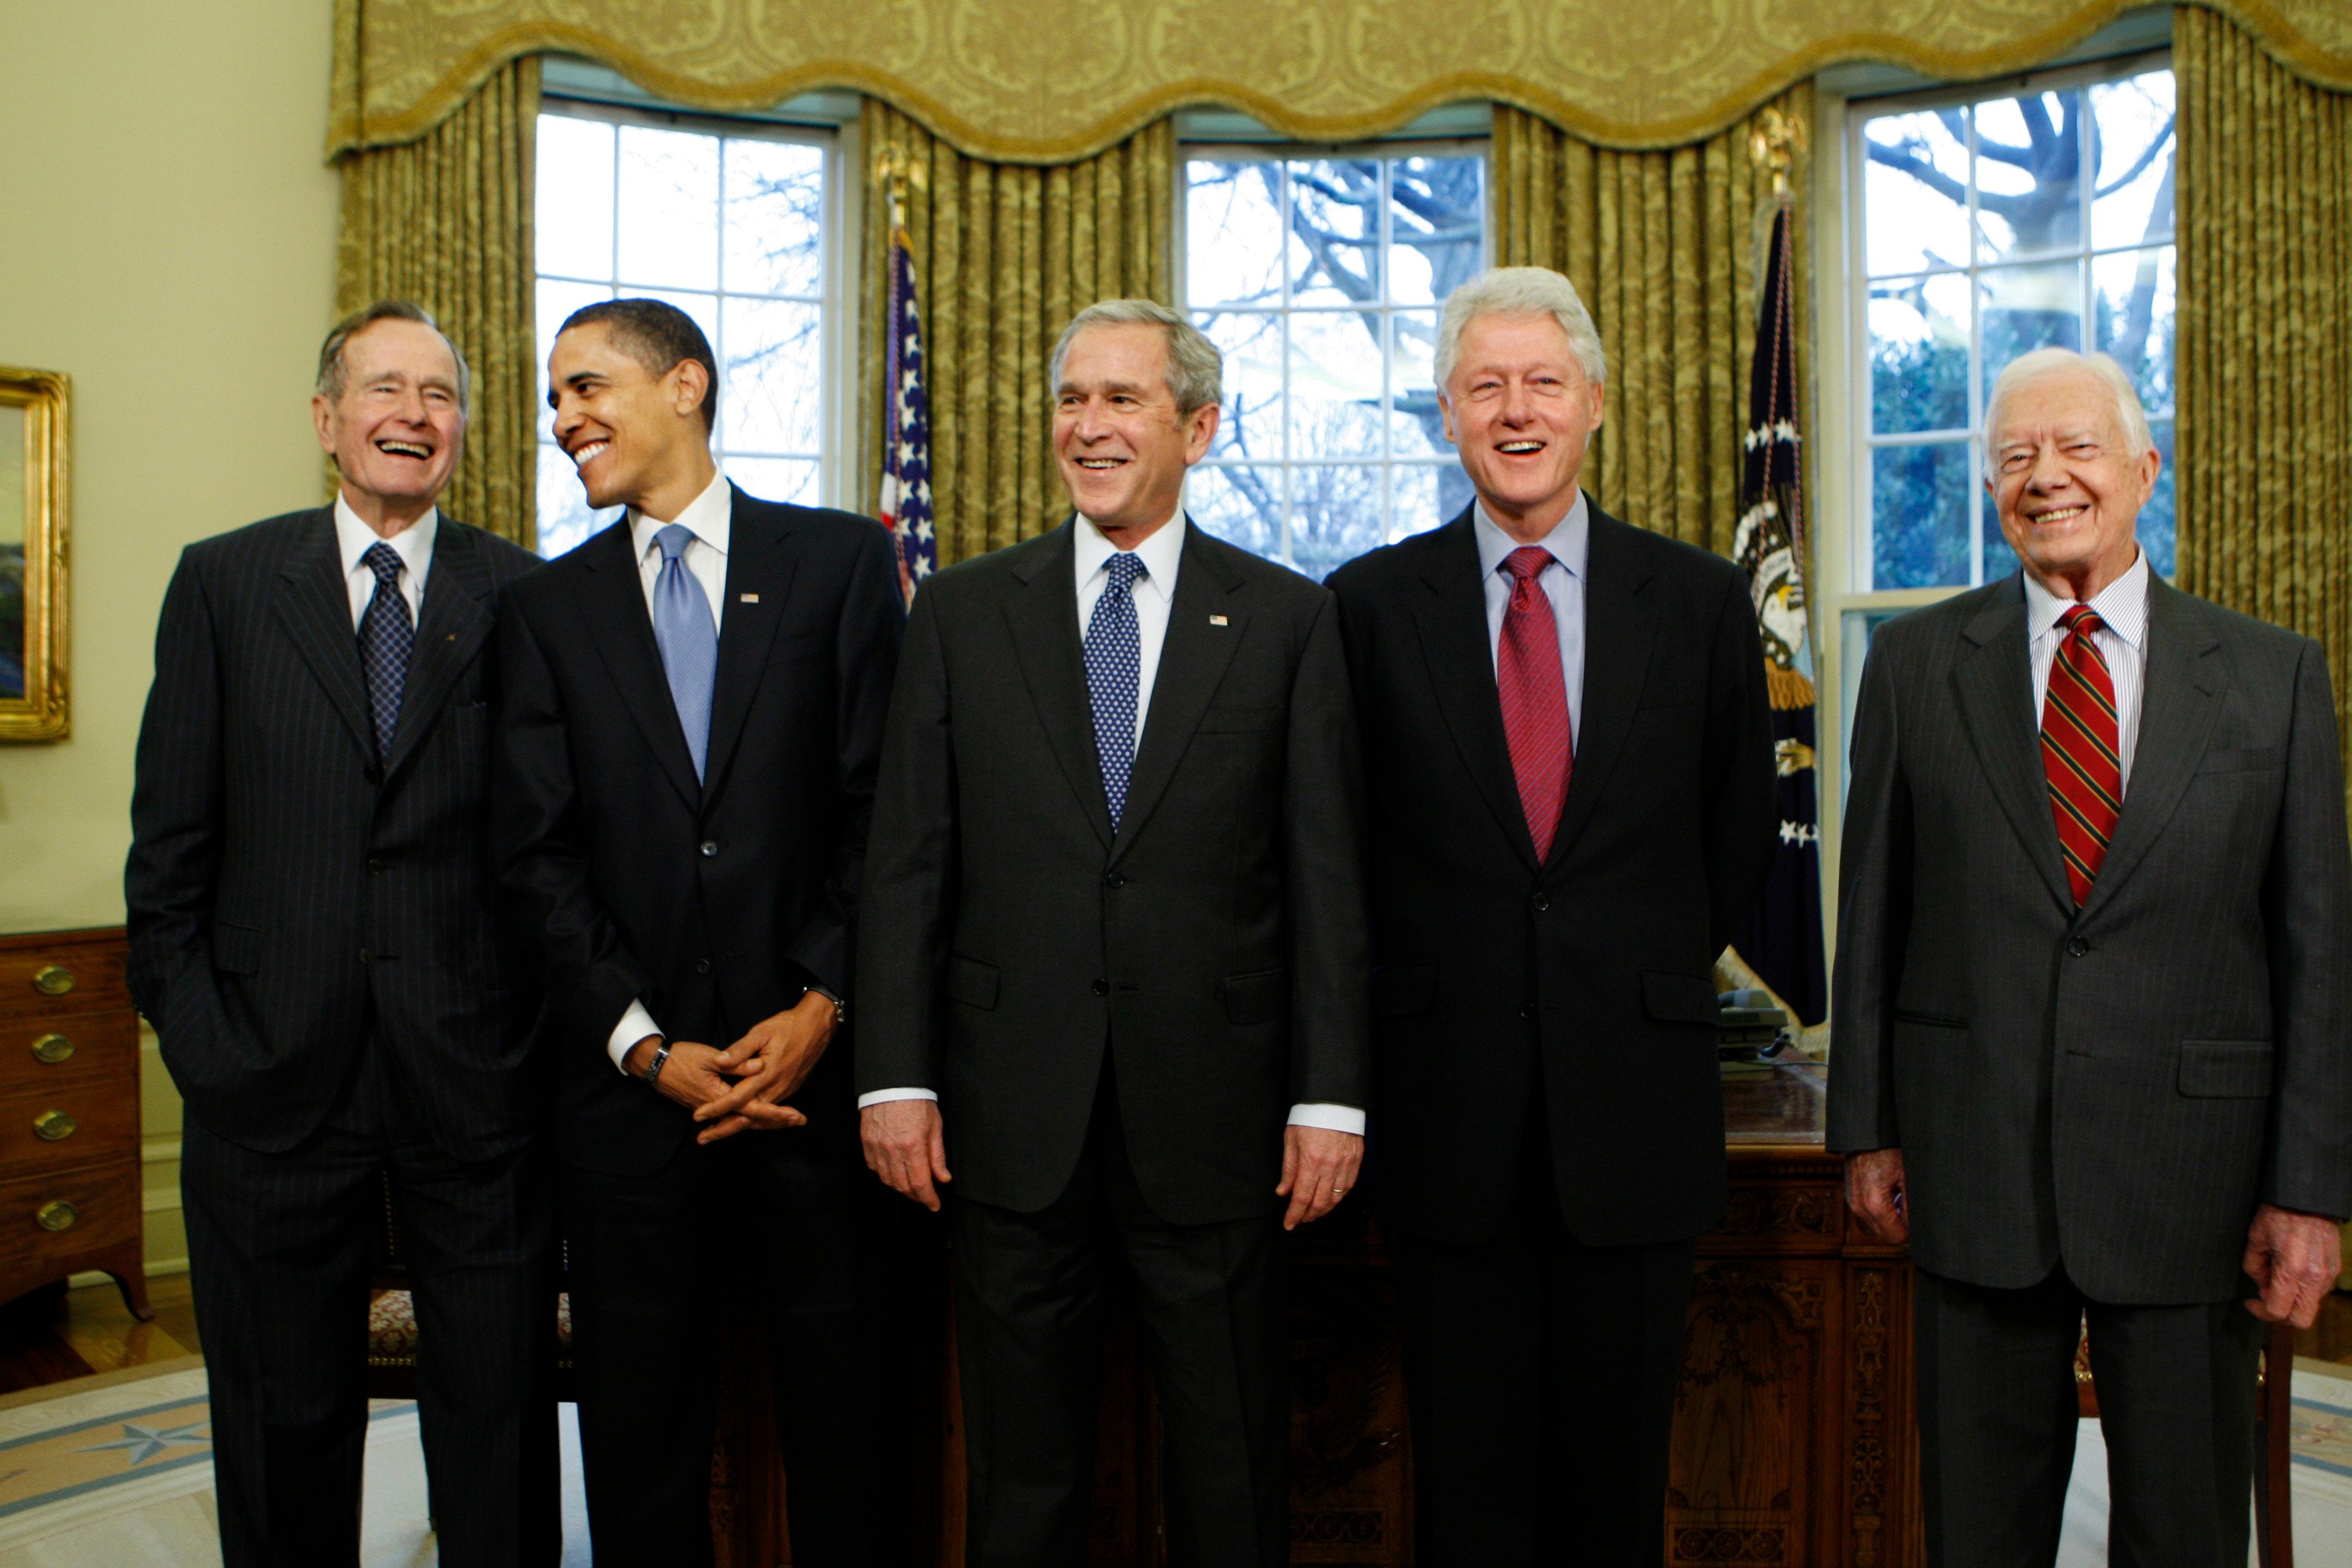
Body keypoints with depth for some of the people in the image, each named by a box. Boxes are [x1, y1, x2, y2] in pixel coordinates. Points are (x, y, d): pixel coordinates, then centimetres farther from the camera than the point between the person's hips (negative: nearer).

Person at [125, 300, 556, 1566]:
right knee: (283, 1421, 15)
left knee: (498, 1407, 11)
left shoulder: (523, 596, 2)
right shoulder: (223, 582, 4)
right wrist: (193, 1029, -2)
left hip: (474, 1071, 0)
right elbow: (170, 841, 3)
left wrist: (542, 1023, -4)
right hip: (274, 1073, 1)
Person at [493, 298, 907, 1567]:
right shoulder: (549, 608, 9)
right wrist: (647, 1047, -8)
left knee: (841, 1406, 9)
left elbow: (887, 807, -2)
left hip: (814, 1064, -1)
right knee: (640, 1424, 12)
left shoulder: (841, 561, 3)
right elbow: (538, 855, 2)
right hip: (629, 1081, 2)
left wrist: (822, 1005, -10)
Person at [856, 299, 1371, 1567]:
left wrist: (1331, 1096, -5)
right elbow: (907, 865, 3)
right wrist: (894, 1077, -4)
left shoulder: (1287, 620, 3)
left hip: (1213, 1116, 0)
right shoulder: (962, 613, 6)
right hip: (1012, 1116, 1)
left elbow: (1327, 876, 0)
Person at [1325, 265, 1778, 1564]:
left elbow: (1741, 838, 11)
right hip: (1447, 1106, 0)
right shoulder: (1371, 603, 2)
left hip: (1637, 1103, 1)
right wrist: (1418, 987, 4)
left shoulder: (1702, 602, 4)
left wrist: (1649, 972, 8)